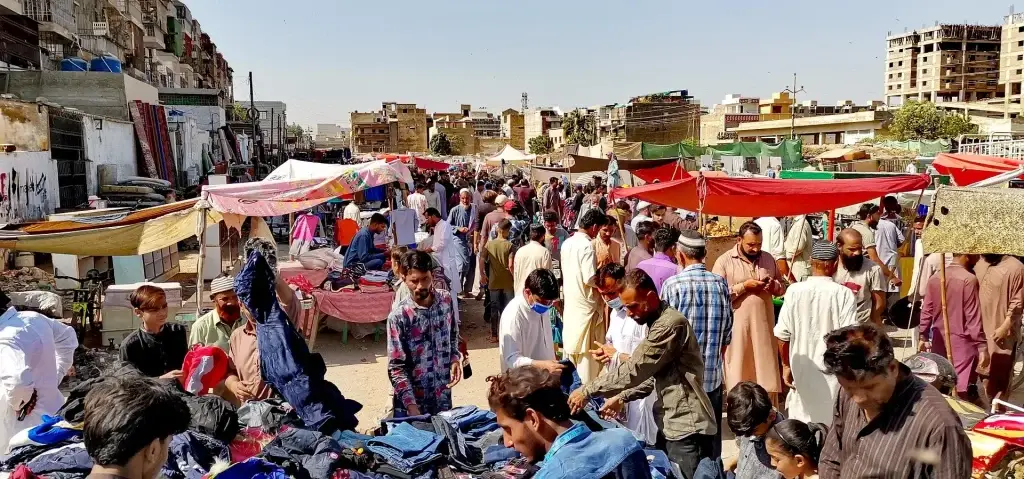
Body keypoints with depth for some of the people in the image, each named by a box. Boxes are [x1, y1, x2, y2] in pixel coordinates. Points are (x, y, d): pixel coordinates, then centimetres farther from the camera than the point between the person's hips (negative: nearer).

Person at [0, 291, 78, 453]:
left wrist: (17, 403, -22)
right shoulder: (33, 318, -1)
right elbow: (68, 336, 17)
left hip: (28, 423, -8)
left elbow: (18, 380, -43)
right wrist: (57, 375, 17)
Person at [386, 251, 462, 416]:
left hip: (443, 398, 4)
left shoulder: (446, 300, -3)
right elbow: (396, 367, -15)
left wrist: (455, 358, -5)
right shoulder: (398, 316, -17)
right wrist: (411, 405, -22)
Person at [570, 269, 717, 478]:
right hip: (670, 425, 9)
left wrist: (587, 390, -15)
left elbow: (635, 369, -21)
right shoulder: (657, 324, 13)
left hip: (687, 428, -9)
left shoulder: (671, 324, -20)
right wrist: (622, 397, 9)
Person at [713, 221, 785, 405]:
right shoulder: (724, 261, -6)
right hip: (737, 328, -4)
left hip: (764, 325, 4)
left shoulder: (768, 259, 10)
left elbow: (782, 288, 17)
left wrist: (774, 285, -6)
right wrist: (744, 286, -17)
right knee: (738, 375, 4)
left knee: (766, 374, 9)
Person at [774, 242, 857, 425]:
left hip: (802, 370, 1)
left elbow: (782, 334, -4)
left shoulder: (794, 291, -7)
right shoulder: (844, 294, -11)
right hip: (833, 371, -1)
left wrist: (786, 365, 9)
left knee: (799, 427, 14)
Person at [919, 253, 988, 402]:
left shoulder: (935, 278, 5)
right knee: (963, 391, -2)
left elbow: (926, 311, 8)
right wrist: (982, 346, -11)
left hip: (939, 340, 6)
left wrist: (923, 337, 16)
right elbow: (974, 318, -15)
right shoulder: (969, 280, -14)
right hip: (962, 342, -6)